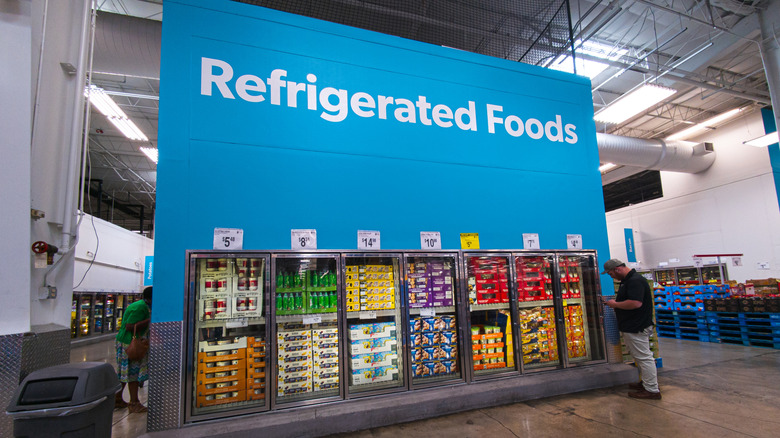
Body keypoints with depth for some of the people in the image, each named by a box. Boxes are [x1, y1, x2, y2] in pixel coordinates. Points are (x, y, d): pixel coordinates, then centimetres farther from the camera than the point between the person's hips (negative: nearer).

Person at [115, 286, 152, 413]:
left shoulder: (143, 306, 12)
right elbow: (130, 327, -24)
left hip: (127, 343, 10)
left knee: (123, 373, 18)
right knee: (133, 373, -3)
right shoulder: (140, 308, -21)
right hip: (132, 344, -10)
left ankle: (117, 399, 29)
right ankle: (134, 403, 4)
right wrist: (149, 320, -24)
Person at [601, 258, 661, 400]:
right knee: (641, 357, 20)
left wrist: (616, 304, -19)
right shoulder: (627, 280, 13)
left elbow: (636, 303, -30)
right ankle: (647, 382, 33)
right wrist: (614, 302, 10)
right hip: (632, 326, 11)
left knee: (643, 357, -1)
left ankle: (652, 390, 9)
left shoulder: (635, 281, -21)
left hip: (637, 328, -11)